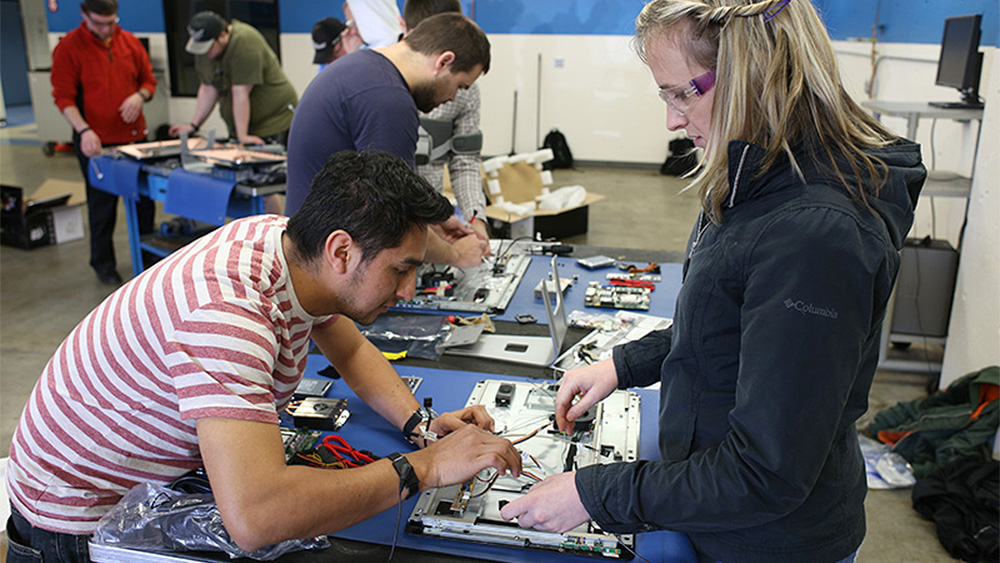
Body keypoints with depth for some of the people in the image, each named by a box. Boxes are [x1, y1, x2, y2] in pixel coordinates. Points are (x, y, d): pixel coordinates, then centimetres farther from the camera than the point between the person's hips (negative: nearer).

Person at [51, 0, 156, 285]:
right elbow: (63, 96, -8)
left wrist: (140, 96, -8)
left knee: (145, 198, 11)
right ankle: (103, 264, 18)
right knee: (102, 206, 4)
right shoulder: (68, 47, -6)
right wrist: (84, 130, -21)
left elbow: (149, 80, 15)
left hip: (135, 136, 4)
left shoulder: (130, 42, 7)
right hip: (96, 142, -4)